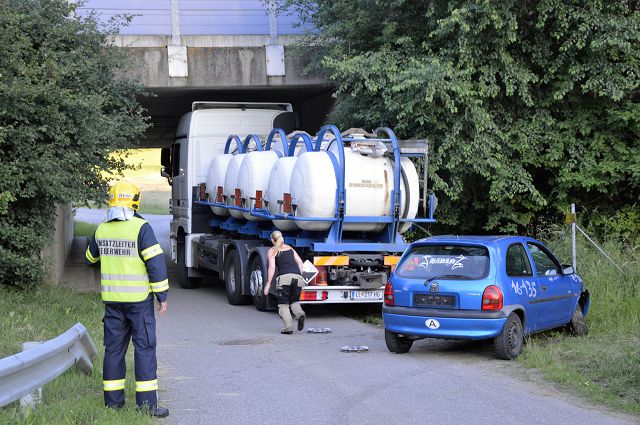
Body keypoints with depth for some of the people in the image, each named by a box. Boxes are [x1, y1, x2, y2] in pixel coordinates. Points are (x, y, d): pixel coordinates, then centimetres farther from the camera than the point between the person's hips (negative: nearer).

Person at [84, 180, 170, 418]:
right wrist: (162, 296, -9)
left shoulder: (102, 229, 5)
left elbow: (90, 258, 22)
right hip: (139, 299, -5)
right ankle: (147, 403, -3)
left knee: (114, 348, 11)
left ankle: (113, 401, 14)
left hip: (112, 299, 5)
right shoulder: (141, 228, -12)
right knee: (144, 348, -1)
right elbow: (155, 263, -16)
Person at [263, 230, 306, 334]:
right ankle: (300, 314, -13)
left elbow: (272, 267, 0)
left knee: (283, 304, 5)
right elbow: (300, 262, 18)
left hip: (284, 277, -4)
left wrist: (268, 283, 0)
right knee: (294, 301, 19)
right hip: (297, 277, 4)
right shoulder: (290, 248, 27)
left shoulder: (272, 251, 13)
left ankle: (288, 327, -11)